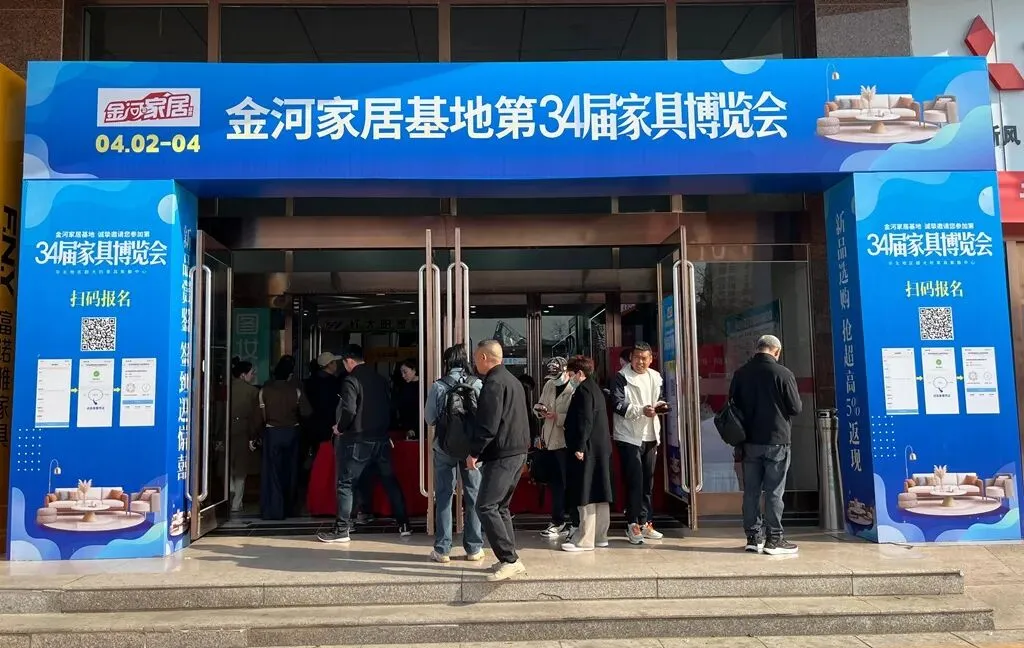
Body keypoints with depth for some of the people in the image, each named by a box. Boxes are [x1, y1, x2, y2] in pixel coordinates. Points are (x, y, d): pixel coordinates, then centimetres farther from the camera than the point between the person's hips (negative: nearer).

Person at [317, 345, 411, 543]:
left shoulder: (351, 380, -11)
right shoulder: (381, 379, 8)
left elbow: (349, 410, -22)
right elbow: (391, 407, 12)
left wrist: (340, 428, -5)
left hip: (358, 440, -6)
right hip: (382, 439, 6)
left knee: (345, 484, 4)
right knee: (390, 481, 13)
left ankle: (342, 529, 5)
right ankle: (404, 525, 17)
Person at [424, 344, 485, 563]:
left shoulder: (437, 387, -7)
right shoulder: (477, 384, -8)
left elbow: (429, 418, -1)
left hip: (444, 447, 0)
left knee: (443, 496, 9)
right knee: (473, 495, 10)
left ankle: (442, 549, 11)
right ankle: (474, 549, 15)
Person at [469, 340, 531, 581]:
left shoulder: (493, 383, -14)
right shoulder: (512, 380, 17)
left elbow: (488, 424, -20)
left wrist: (474, 453, -11)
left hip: (502, 454, -10)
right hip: (518, 451, 10)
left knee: (486, 507, -8)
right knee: (500, 507, 15)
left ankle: (509, 560, -9)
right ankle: (510, 560, 16)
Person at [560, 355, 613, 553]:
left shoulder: (583, 390, -11)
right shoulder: (594, 388, 18)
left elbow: (585, 421, -19)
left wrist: (579, 447, -20)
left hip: (588, 449, -10)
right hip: (602, 448, 10)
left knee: (586, 495, -7)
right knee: (599, 493, 12)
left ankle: (585, 540, -4)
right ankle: (600, 536, 18)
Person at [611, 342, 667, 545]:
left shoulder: (656, 378, 10)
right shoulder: (621, 378, -6)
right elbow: (618, 404, -14)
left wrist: (660, 405, -4)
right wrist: (641, 410, -25)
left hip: (650, 436, 6)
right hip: (629, 437, -6)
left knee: (648, 482, 12)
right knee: (634, 482, -6)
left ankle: (645, 523, 22)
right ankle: (633, 525, 3)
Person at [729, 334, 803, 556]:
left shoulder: (740, 373, 2)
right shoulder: (783, 373, -11)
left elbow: (733, 405, 8)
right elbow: (796, 408, -7)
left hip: (749, 441, 4)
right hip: (776, 441, -4)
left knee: (751, 491, 9)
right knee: (774, 492, 2)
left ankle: (753, 537, 14)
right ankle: (774, 539, 5)